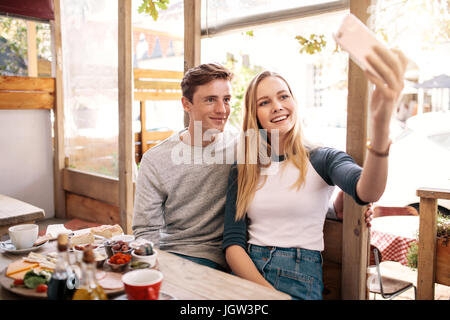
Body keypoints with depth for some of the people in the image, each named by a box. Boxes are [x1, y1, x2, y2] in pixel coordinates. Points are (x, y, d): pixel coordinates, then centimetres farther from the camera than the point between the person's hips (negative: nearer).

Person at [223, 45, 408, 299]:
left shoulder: (323, 159, 2)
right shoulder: (242, 171, 10)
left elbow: (366, 193, -20)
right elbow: (233, 243, 4)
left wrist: (380, 127, -38)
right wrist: (265, 290, -13)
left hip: (299, 278, -2)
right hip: (246, 272, 2)